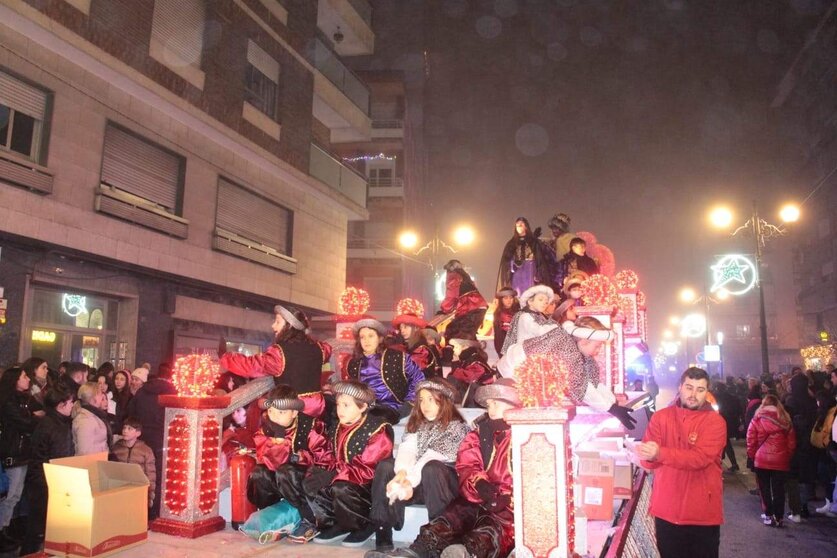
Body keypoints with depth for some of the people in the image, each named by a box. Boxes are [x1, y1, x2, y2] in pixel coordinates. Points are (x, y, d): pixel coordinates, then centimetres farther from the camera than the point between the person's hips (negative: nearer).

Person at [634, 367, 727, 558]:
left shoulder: (715, 421, -8)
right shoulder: (660, 417, 0)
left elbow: (701, 458, -23)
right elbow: (649, 460, -9)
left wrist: (660, 454, -37)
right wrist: (649, 456, -34)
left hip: (702, 511, -2)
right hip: (666, 509, 2)